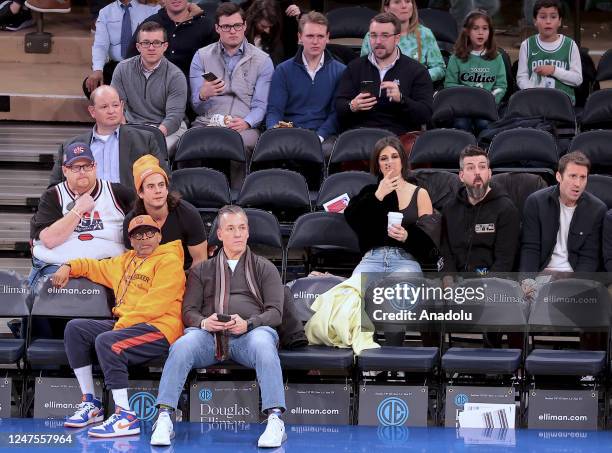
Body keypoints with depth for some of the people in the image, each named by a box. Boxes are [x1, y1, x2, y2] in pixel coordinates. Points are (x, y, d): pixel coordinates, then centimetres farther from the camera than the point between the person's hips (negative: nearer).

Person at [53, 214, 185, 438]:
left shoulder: (169, 261, -4)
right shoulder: (126, 261, 22)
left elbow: (154, 306, -14)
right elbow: (96, 267, 37)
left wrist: (121, 325, -16)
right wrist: (69, 267, 18)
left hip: (159, 328, -9)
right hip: (124, 325, 9)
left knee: (106, 342, -31)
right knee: (75, 328, -2)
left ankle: (126, 417, -31)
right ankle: (90, 403, -4)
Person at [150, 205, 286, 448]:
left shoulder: (264, 268, 22)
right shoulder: (202, 270, 27)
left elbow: (275, 312, 10)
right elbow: (188, 311, 15)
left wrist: (248, 323, -12)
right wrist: (203, 322, -10)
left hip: (251, 331, -1)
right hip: (209, 334, 1)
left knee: (263, 343, -38)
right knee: (183, 345, -33)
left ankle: (275, 421, -44)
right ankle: (164, 419, -37)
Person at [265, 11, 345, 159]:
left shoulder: (339, 71, 12)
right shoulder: (283, 70, 14)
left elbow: (336, 112, 4)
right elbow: (274, 110, 7)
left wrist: (319, 137, -13)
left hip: (324, 135, -1)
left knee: (327, 150, -36)